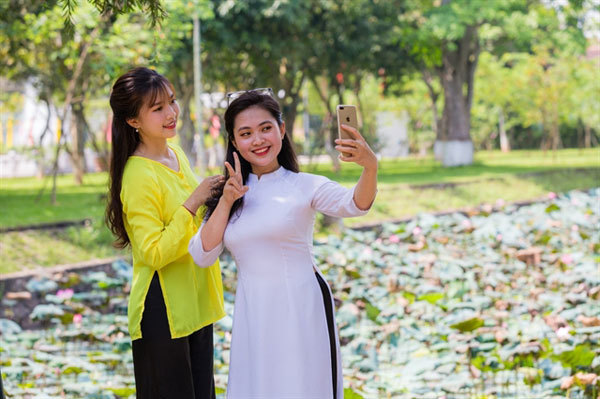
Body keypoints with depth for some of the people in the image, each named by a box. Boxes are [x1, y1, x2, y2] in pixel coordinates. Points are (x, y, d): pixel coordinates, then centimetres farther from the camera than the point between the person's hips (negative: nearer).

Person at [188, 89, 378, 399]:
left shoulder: (304, 187, -6)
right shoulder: (230, 193, 7)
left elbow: (354, 205, -25)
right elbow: (202, 256, 1)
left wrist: (369, 167, -45)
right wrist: (226, 202, -9)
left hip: (300, 311, -4)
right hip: (252, 316, 4)